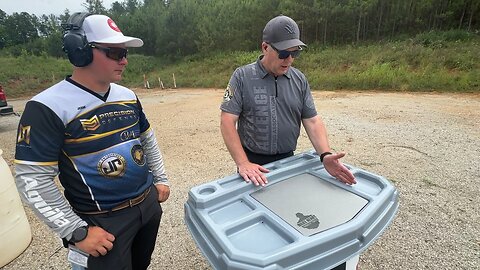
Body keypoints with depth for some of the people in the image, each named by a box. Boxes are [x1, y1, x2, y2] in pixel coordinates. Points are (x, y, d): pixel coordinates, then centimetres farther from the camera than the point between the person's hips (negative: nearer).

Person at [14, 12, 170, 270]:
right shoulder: (48, 107, -17)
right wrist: (77, 232, -16)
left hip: (149, 203, 7)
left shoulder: (127, 95, 2)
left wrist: (161, 179, 12)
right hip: (102, 222, -6)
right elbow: (33, 179, -16)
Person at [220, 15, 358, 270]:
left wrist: (326, 155, -17)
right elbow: (227, 120, -15)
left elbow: (312, 120, -1)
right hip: (253, 162, -3)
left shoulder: (299, 79, 1)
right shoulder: (242, 76, -10)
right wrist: (243, 163, -23)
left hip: (287, 160, 3)